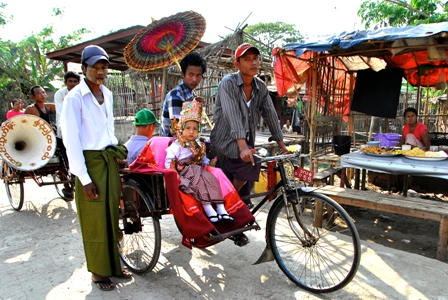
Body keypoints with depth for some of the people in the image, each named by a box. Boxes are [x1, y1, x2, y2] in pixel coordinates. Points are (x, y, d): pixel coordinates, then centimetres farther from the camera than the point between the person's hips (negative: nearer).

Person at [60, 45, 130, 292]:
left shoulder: (107, 94, 8)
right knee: (95, 220, 5)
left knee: (112, 215, 15)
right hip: (90, 162, -6)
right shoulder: (74, 97, -12)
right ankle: (98, 272, 24)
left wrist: (116, 151, 15)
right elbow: (71, 141, -14)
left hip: (110, 160, 6)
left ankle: (113, 264, 32)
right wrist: (84, 178, -16)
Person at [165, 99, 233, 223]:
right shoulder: (176, 145, 2)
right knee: (199, 183, -30)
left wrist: (209, 163, 12)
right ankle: (208, 210, -35)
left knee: (212, 180, -18)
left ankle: (221, 210, -22)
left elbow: (203, 159, 30)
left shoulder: (198, 145, 23)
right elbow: (169, 161, -4)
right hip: (185, 173, -6)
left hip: (199, 170, 6)